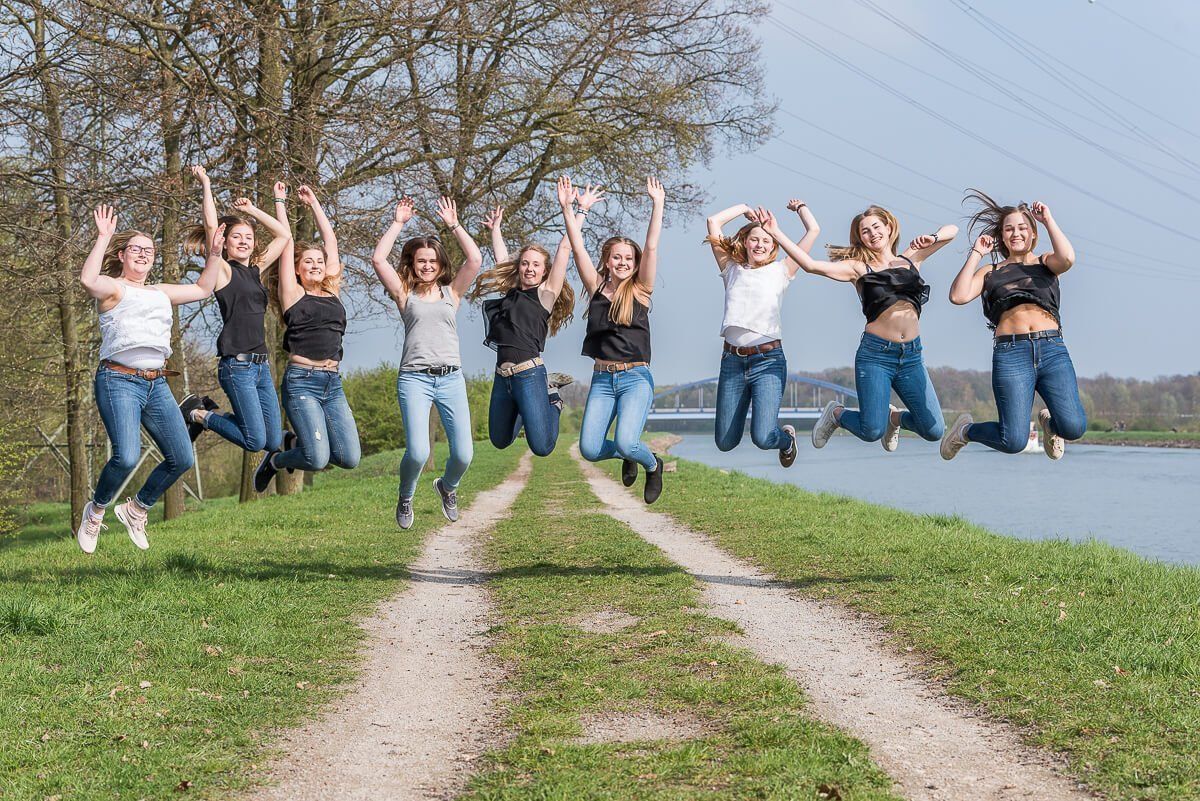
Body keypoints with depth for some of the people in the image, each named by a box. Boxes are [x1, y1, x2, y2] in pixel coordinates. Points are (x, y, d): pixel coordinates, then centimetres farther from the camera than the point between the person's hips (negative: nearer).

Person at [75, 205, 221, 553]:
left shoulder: (160, 292, 21)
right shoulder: (114, 288, -1)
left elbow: (202, 289, 30)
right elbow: (88, 279, -23)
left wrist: (214, 254, 20)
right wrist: (103, 237, -22)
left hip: (157, 384, 7)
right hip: (119, 381, -7)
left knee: (182, 459, 1)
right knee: (127, 457, -25)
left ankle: (136, 508, 23)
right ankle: (95, 512, 3)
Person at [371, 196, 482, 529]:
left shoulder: (452, 292, 14)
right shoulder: (405, 294, 10)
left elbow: (475, 260, 1)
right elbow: (378, 259, -2)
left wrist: (454, 225, 6)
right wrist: (398, 222, 5)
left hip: (451, 378, 2)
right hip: (414, 378, -2)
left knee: (464, 454, -7)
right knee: (417, 452, -18)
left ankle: (448, 486, 29)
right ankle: (405, 498, 14)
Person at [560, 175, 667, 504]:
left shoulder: (640, 291, 3)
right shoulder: (597, 289, 8)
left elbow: (651, 247, -5)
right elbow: (578, 248, 2)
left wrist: (657, 205, -9)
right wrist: (567, 208, -6)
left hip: (636, 378, -3)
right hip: (602, 379, 3)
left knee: (626, 442, -23)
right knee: (590, 449, -9)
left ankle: (653, 465, 13)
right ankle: (626, 456, 26)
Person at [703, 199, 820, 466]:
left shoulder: (780, 271, 9)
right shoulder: (732, 270, 14)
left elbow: (814, 230, 7)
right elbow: (713, 222, 12)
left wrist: (800, 207, 24)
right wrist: (745, 209, 22)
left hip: (768, 359, -3)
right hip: (732, 360, 3)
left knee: (763, 438, -18)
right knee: (725, 442, 2)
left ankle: (786, 439, 19)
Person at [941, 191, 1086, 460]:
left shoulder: (1045, 262, 18)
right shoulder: (991, 272, 19)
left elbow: (1067, 258, -6)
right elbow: (958, 296, 2)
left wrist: (1048, 220, 4)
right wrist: (976, 254, 8)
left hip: (1052, 349, 1)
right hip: (1010, 353, -1)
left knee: (1073, 427, -20)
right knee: (1014, 441, -16)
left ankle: (1050, 422, 18)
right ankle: (966, 430, 17)